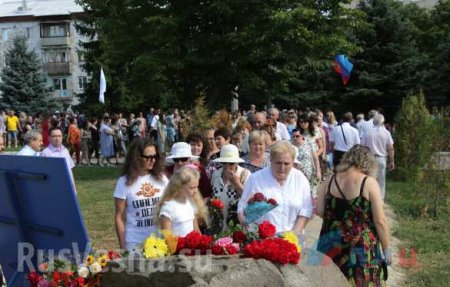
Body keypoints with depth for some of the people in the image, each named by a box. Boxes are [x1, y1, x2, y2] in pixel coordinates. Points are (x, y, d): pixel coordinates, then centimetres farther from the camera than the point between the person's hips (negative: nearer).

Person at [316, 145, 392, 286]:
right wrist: (387, 248, -2)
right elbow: (380, 221, -12)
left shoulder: (329, 181, -1)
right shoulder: (369, 183, -12)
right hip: (361, 246, -3)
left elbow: (320, 212, 1)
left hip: (332, 245, 4)